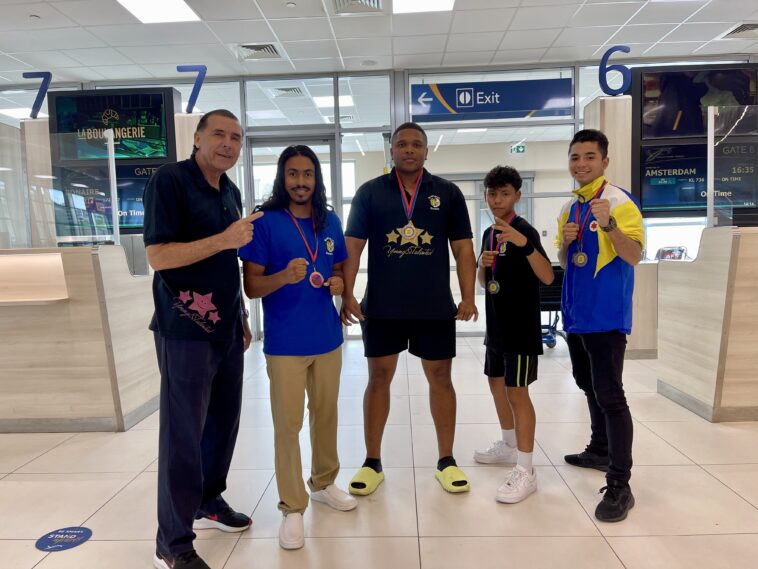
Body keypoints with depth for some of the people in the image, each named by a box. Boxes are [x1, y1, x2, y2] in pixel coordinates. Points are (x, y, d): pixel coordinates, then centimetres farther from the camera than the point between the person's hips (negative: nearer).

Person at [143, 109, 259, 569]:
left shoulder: (231, 192, 13)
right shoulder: (169, 180, -9)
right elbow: (158, 256, -16)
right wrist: (224, 239, -23)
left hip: (226, 328, 7)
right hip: (185, 330, -7)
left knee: (224, 420, 15)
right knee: (183, 433, 0)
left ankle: (209, 502, 36)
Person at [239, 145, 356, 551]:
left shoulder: (330, 221, 6)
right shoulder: (265, 222, -8)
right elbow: (251, 286, -9)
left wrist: (338, 283, -6)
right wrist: (284, 276, -28)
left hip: (328, 338, 5)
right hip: (285, 343, -4)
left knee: (326, 415, 18)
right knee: (287, 425, 4)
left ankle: (324, 483, 38)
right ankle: (293, 507, 20)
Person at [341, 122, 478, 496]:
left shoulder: (447, 193, 5)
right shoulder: (369, 192, 3)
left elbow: (463, 248, 4)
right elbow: (352, 246, -1)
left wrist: (468, 297, -4)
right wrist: (346, 295, -10)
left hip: (435, 307, 1)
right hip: (381, 307, 0)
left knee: (440, 378, 9)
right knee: (378, 379, 7)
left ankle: (446, 460, 25)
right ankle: (372, 462, 21)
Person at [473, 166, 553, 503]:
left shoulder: (524, 231, -12)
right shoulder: (489, 233, 11)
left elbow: (547, 277, -24)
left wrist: (524, 244, -37)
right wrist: (483, 265, -5)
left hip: (521, 326, -8)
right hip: (497, 325, 9)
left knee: (517, 391, -7)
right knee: (497, 384, 17)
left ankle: (526, 471, 1)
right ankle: (509, 445, 36)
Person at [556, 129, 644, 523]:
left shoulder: (620, 202, -9)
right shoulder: (569, 209, 13)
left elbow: (635, 256, -17)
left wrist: (608, 224, -32)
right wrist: (565, 241, -5)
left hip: (606, 315, -8)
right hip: (575, 313, 8)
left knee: (610, 395, -8)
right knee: (589, 386, 19)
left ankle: (620, 485, 0)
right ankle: (600, 450, 37)